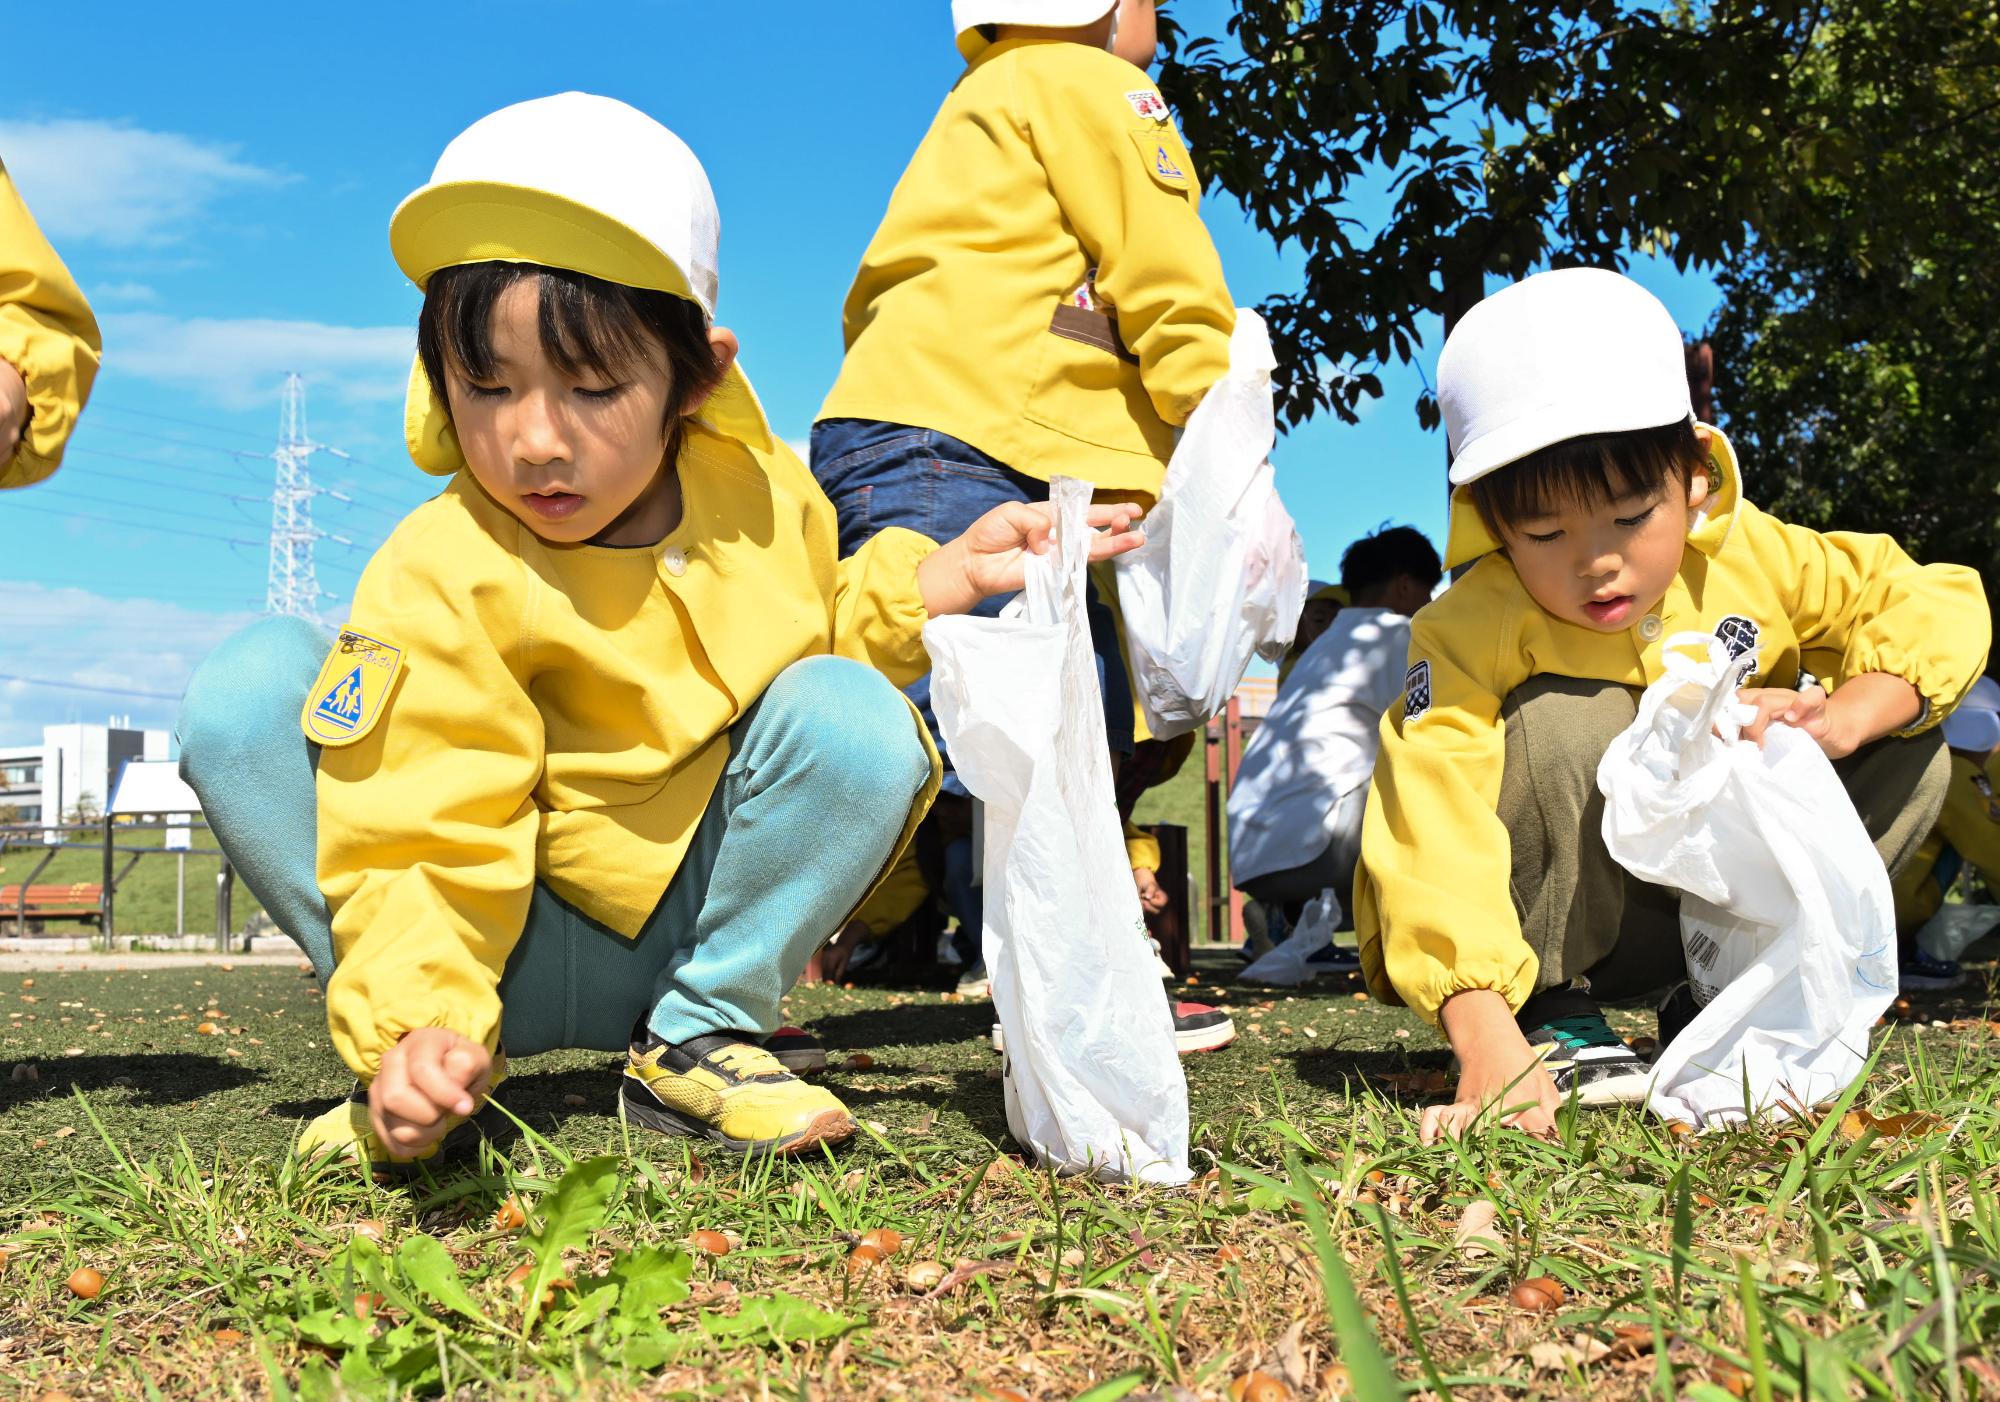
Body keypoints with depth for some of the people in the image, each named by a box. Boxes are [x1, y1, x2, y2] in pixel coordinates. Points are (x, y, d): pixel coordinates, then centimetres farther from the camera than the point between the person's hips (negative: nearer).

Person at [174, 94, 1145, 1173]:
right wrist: (415, 1025, -45)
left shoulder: (757, 492, -7)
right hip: (508, 945, -3)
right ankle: (416, 1083, -11)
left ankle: (696, 1040, -6)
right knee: (249, 693, -22)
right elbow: (418, 842, -27)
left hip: (688, 929, 3)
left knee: (855, 718, -22)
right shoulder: (440, 579, -23)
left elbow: (813, 628, 15)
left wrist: (945, 577, -1)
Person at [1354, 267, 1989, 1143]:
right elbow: (1434, 832, -39)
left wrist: (1845, 717, -27)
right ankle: (1550, 1015, -15)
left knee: (1909, 757, -9)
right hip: (1553, 917, -4)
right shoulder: (1471, 632, -29)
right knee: (1566, 724, -33)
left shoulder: (1749, 557, -13)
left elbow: (1936, 606, -5)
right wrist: (1490, 1049, -51)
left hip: (1709, 890, 5)